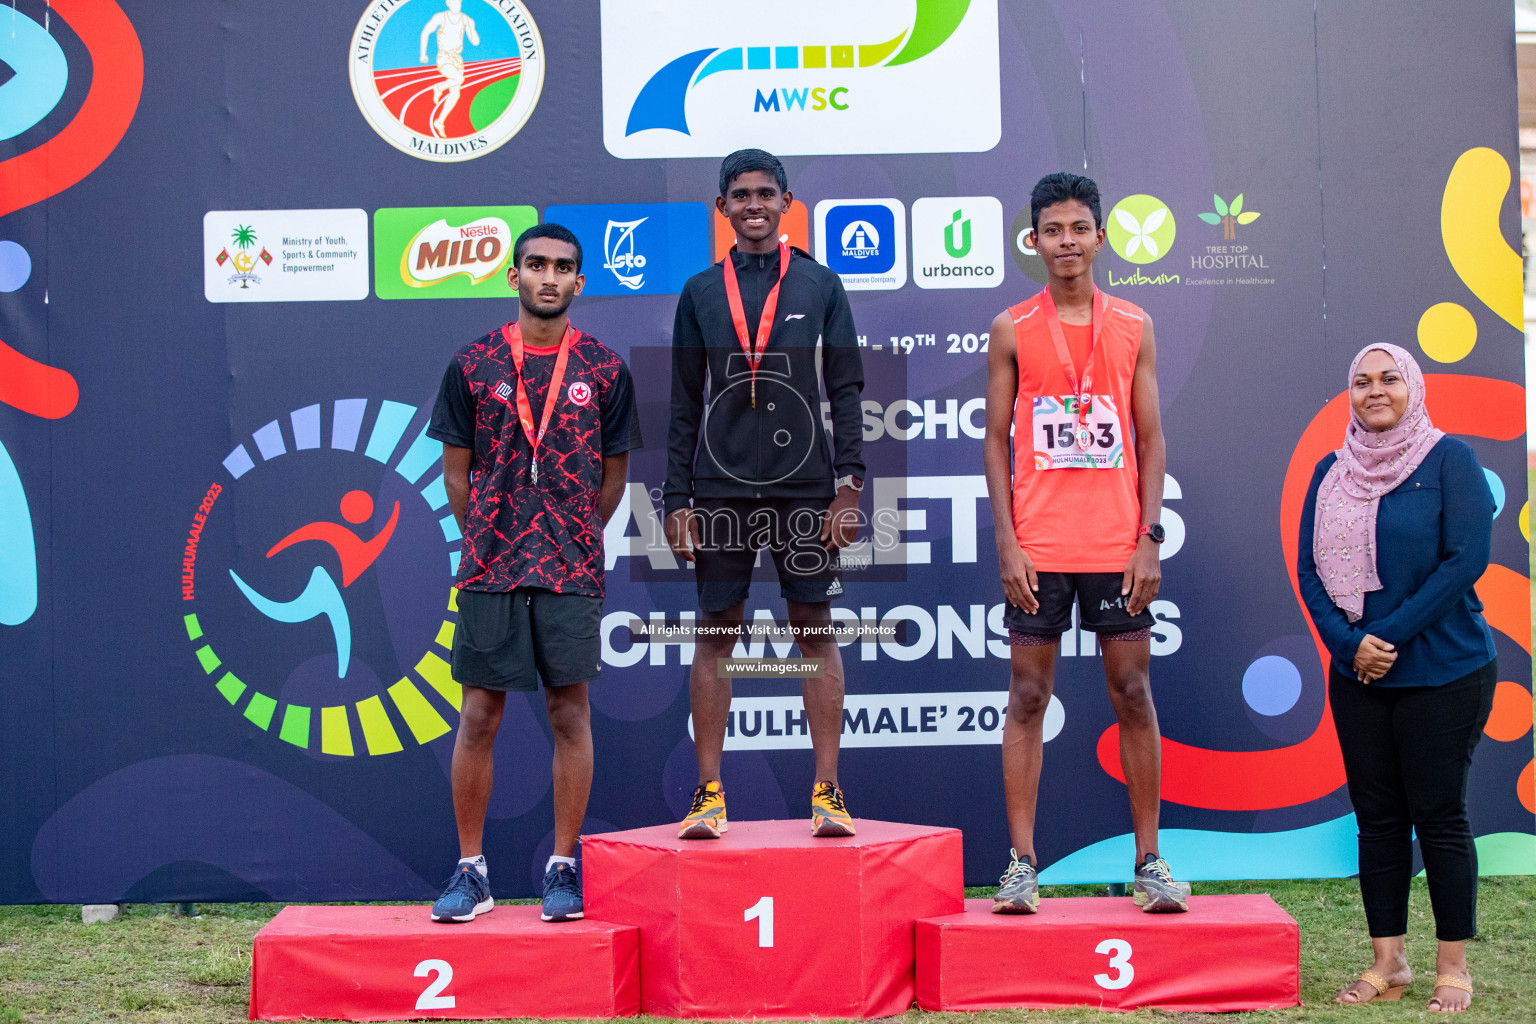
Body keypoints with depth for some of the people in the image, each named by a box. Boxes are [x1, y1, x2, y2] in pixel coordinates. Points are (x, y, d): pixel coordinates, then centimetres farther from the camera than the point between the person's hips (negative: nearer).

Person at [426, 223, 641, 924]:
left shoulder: (603, 371, 4)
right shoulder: (473, 365, 4)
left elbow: (613, 474, 11)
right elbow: (456, 471, 9)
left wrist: (572, 541, 9)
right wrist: (488, 543, 8)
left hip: (572, 571, 0)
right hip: (489, 570, 0)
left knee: (570, 714, 1)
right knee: (478, 716, 1)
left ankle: (564, 869, 10)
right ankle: (471, 871, 10)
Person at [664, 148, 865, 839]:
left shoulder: (821, 285, 8)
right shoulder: (700, 294, 10)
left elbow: (846, 390, 5)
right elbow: (684, 405, 9)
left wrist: (849, 485, -5)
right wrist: (677, 500, 2)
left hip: (805, 488, -1)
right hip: (721, 489, 1)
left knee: (816, 631, 0)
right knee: (715, 634, 2)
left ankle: (827, 794, 4)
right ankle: (709, 793, 7)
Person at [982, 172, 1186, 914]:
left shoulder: (1134, 327, 6)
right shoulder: (1012, 330, 3)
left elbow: (1151, 440, 6)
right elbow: (996, 440, 3)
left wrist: (1149, 538, -3)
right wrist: (1007, 542, -6)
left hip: (1117, 547, 1)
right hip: (1038, 549, -1)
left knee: (1133, 693, 4)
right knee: (1027, 695, 1)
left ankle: (1148, 862, 12)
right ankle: (1022, 863, 7)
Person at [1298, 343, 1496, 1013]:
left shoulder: (1449, 459, -5)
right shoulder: (1332, 472, 8)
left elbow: (1466, 558, -13)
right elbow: (1310, 569, 6)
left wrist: (1390, 636, -16)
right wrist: (1348, 642, -11)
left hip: (1443, 673, -4)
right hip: (1357, 676, 4)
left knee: (1439, 814, 0)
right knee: (1377, 818, 7)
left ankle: (1453, 967, 11)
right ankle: (1388, 963, 15)